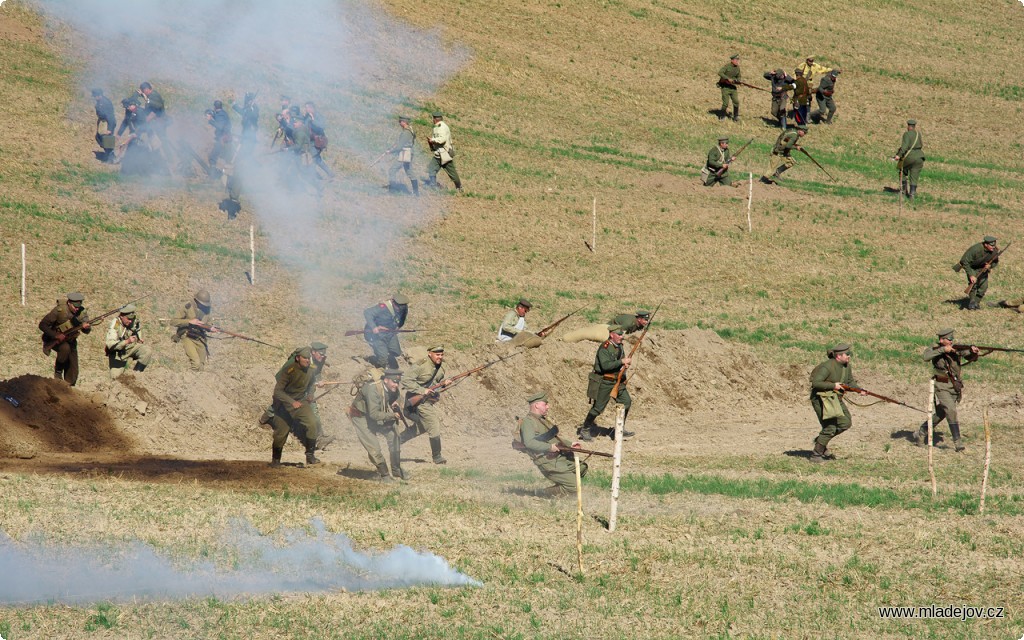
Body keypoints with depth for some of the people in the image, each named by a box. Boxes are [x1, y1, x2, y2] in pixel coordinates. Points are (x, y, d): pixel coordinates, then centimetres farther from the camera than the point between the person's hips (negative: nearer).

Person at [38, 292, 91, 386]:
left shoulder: (81, 312, -11)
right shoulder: (59, 310, -24)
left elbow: (87, 330, -15)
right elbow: (42, 325, -21)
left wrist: (86, 327, -40)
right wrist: (56, 335, -31)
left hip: (70, 341, 4)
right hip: (54, 340, -4)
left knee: (73, 371, -5)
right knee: (65, 348, -36)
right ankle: (58, 369, -13)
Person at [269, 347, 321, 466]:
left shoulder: (311, 370, -7)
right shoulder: (288, 370, -24)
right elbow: (277, 391, -30)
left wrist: (309, 395, 5)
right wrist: (292, 402, -40)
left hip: (301, 402, 3)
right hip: (284, 404, -3)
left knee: (312, 423, -21)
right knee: (281, 433, 2)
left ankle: (310, 455, -13)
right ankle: (275, 459, 26)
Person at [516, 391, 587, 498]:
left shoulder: (543, 420, 20)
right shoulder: (528, 421, -11)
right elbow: (529, 442, -25)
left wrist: (570, 444, 17)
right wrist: (549, 447, -28)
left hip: (560, 457, 10)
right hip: (549, 464, -10)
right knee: (574, 486, -14)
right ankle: (545, 494, 1)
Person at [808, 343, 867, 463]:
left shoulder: (847, 366, 5)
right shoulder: (828, 367, -22)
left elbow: (850, 382, 14)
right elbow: (815, 383, -26)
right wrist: (833, 385, -25)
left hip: (836, 399, 9)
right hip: (821, 398, -9)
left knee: (846, 423, 5)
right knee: (830, 428, -12)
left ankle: (821, 440, 20)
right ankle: (815, 455, -2)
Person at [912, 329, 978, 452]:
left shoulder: (957, 349, 1)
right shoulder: (935, 348, -10)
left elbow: (972, 358, 4)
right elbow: (925, 356, -30)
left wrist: (973, 352, -19)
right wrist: (943, 349, -31)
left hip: (954, 387, 5)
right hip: (942, 387, -5)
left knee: (941, 414, 13)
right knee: (951, 410, -19)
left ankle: (920, 434, 31)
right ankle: (957, 442, -17)